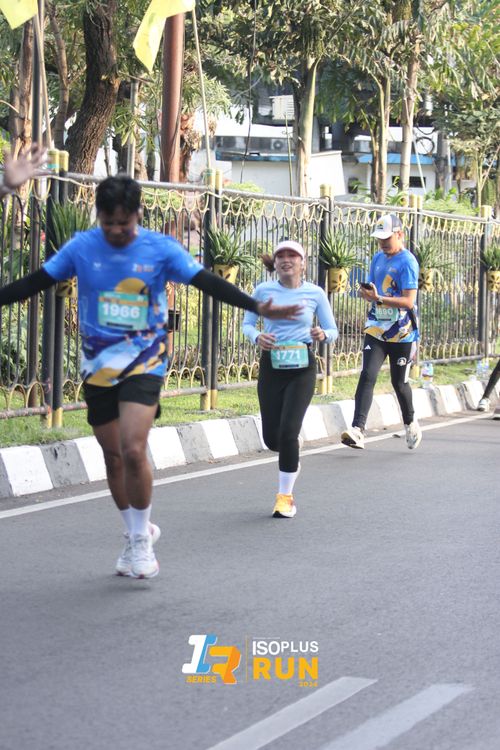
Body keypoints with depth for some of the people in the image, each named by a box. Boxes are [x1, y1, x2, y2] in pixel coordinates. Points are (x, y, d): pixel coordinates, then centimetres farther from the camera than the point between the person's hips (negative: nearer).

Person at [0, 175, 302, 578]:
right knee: (113, 456, 9)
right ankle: (137, 534, 29)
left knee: (133, 450, -18)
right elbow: (34, 282, 3)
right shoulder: (82, 246, -2)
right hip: (98, 367, 3)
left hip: (144, 364, -3)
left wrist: (257, 307, -19)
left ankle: (142, 538, 1)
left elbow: (209, 283, -9)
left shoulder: (161, 248, -7)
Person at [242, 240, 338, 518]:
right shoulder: (263, 291, 0)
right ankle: (292, 458, 41)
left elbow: (333, 331, 5)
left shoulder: (315, 293, -2)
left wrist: (323, 335, -18)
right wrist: (257, 337, -13)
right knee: (271, 437, 2)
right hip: (271, 366, 2)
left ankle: (285, 496, 1)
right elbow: (247, 323, 9)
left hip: (302, 368, -2)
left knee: (288, 431, -14)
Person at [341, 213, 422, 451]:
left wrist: (378, 298, -29)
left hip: (401, 333, -5)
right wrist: (366, 292, -2)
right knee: (367, 375, -12)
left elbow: (409, 301, -20)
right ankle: (357, 430, -22)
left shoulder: (407, 262, -13)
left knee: (399, 382, 8)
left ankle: (410, 424, 35)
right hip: (376, 330, 5)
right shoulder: (378, 258, 10)